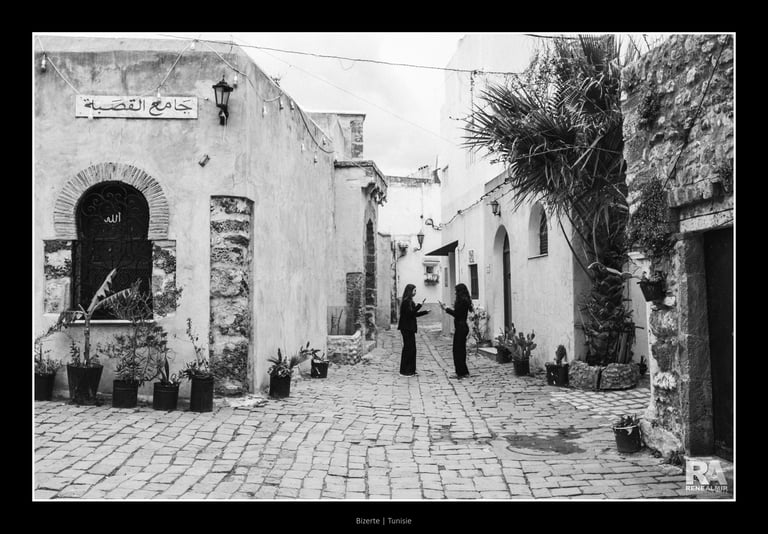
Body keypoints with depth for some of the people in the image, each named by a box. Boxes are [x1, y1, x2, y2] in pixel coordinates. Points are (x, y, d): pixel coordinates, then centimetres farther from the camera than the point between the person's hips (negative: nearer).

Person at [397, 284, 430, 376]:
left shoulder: (409, 301, 16)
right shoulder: (406, 301, -14)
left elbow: (414, 314, 22)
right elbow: (410, 313, -24)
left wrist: (425, 312, 20)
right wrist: (419, 305, -23)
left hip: (409, 328, 10)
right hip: (407, 328, -10)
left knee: (411, 348, 12)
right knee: (408, 348, -5)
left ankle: (410, 370, 19)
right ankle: (405, 370, 1)